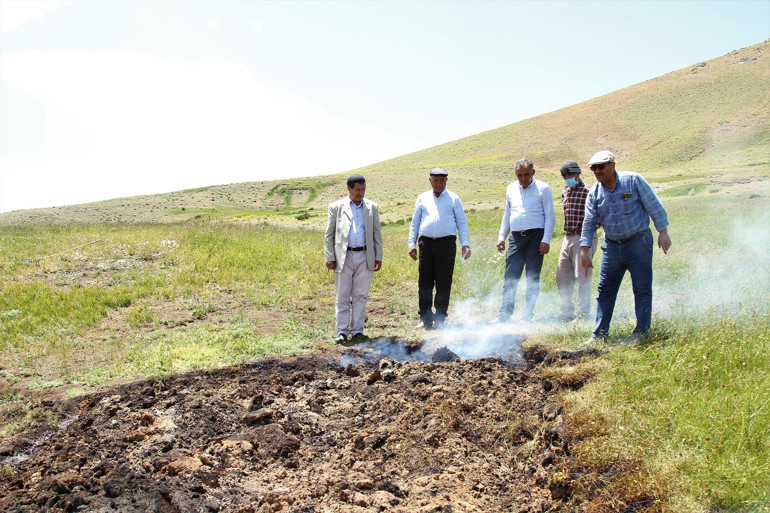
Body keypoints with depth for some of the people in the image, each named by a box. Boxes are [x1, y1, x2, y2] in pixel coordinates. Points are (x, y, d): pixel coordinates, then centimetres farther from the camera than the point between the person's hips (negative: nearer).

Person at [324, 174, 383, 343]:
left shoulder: (372, 207, 11)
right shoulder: (336, 207, 5)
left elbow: (377, 234, 13)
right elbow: (329, 235, 5)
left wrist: (379, 257, 6)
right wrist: (329, 258, -2)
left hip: (365, 258, 2)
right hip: (344, 257, -1)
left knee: (360, 296, 5)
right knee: (343, 297, 2)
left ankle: (357, 330, 13)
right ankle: (342, 331, 10)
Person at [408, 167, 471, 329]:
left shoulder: (453, 198, 10)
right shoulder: (422, 198, 15)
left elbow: (462, 222, 9)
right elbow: (415, 223, 17)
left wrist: (465, 244, 0)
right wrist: (412, 244, 8)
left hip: (447, 243, -1)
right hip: (426, 243, 2)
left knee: (444, 283, 0)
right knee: (424, 282, 0)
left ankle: (439, 318, 11)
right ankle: (425, 319, 8)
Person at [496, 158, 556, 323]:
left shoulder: (543, 188, 0)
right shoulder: (511, 189, 14)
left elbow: (550, 216, -2)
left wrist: (546, 240, -11)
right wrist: (501, 237, 13)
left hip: (536, 235, -4)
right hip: (516, 237, 4)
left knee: (533, 277, 1)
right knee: (510, 278, 0)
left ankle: (527, 315, 9)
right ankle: (504, 315, 4)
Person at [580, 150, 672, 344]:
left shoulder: (633, 180, -7)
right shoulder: (594, 193, 3)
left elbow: (654, 206, -4)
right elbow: (589, 223, 3)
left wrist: (663, 232, -8)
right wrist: (584, 251, -2)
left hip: (638, 242, -4)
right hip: (612, 246, 4)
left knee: (642, 289, 0)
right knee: (605, 291, 5)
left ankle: (641, 333, 9)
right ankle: (600, 333, 13)